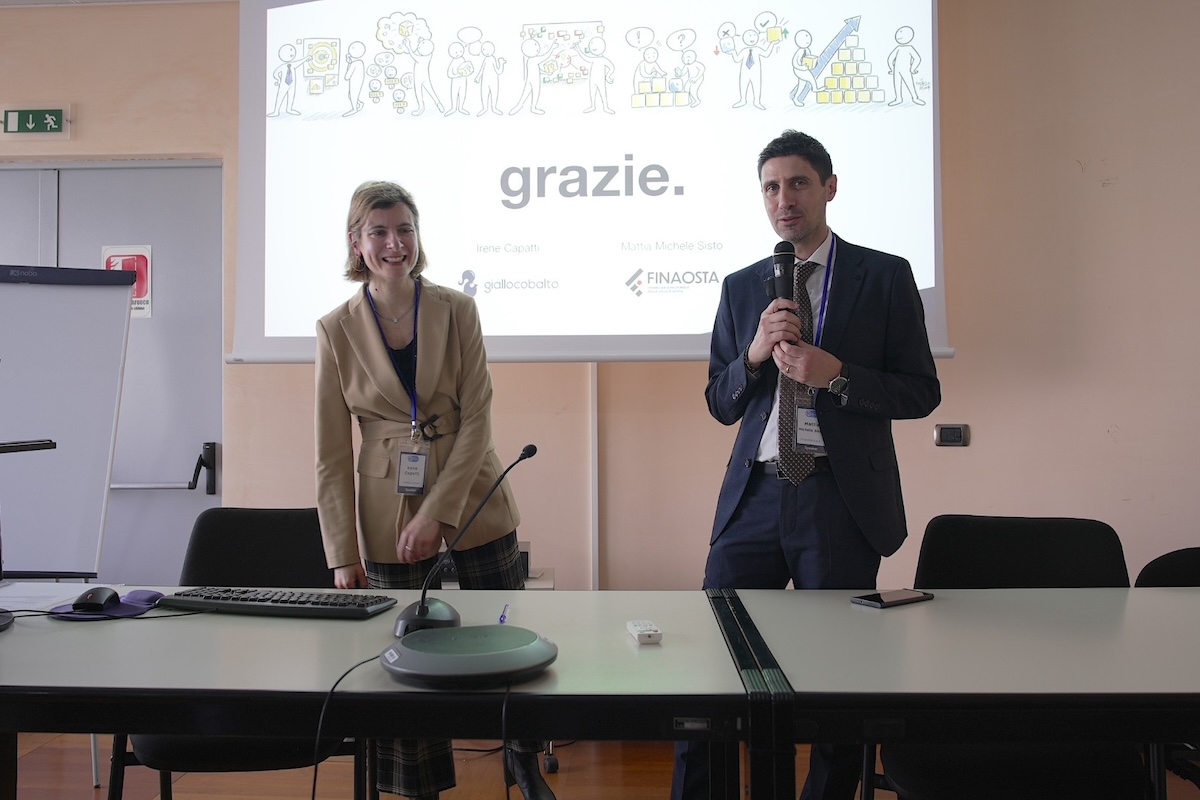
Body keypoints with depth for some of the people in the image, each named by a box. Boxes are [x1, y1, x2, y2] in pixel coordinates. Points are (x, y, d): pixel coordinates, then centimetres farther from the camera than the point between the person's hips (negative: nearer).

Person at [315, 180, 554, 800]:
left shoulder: (457, 310, -1)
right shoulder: (337, 329, 0)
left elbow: (477, 419, -6)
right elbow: (332, 453, 0)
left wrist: (437, 513, -15)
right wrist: (342, 554, -3)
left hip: (472, 502, 0)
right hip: (388, 514, 0)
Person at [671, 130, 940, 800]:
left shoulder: (885, 276, 3)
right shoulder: (741, 287, 12)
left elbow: (922, 392, 1)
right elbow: (720, 404, 12)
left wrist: (836, 375, -14)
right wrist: (755, 354, -7)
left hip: (842, 501, -2)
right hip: (756, 495, 3)